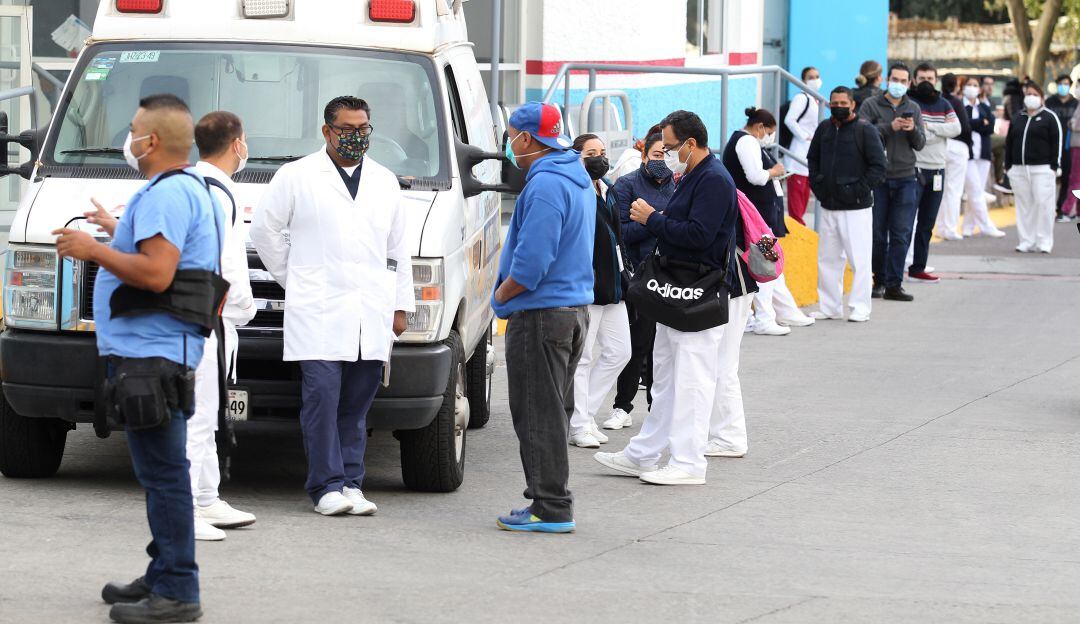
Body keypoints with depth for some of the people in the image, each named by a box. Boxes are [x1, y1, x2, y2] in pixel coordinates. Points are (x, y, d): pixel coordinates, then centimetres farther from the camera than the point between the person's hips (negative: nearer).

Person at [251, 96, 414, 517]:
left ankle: (351, 483, 9)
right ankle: (327, 486, -9)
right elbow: (265, 230, 8)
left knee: (356, 404, 4)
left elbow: (399, 249, 21)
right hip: (318, 312, -4)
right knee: (322, 398, -11)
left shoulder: (385, 182, 17)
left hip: (371, 316, 4)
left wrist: (401, 305, 16)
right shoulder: (296, 177, 4)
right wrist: (294, 281, 7)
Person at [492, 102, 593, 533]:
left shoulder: (545, 185, -19)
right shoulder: (578, 180, 14)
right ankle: (552, 502, 20)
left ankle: (551, 509, -4)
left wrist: (503, 293, -8)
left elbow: (531, 261, -25)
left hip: (541, 313, -10)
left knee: (539, 416, -5)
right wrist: (509, 293, 17)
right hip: (575, 306, 10)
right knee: (553, 412, 16)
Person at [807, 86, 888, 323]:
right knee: (827, 258, 11)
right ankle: (829, 306, 19)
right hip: (828, 206, 6)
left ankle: (860, 308, 0)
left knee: (859, 259, -5)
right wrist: (817, 183, 9)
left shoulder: (865, 130, -7)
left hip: (856, 207, -6)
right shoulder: (824, 129, 10)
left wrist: (861, 189, -13)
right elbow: (813, 158, 24)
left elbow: (879, 165, -8)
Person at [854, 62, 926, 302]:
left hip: (905, 179, 2)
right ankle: (879, 280, 16)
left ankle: (894, 284, -1)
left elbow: (920, 144, 8)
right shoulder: (871, 105, 1)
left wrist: (913, 129, -13)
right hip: (877, 177, -2)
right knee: (878, 234, 3)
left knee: (901, 235, -3)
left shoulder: (913, 109, 12)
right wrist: (890, 127, -19)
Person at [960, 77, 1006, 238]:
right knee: (975, 192, -8)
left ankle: (969, 226, 12)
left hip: (983, 153, 5)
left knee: (977, 192, 5)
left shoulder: (984, 107, 16)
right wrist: (982, 122, -8)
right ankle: (986, 226, -8)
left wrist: (973, 125, -9)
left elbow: (991, 128, 1)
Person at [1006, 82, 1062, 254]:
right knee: (1024, 205, 5)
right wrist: (1008, 165, 10)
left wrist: (1054, 166, -9)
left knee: (1043, 204, -9)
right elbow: (1009, 143, 18)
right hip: (1019, 169, 5)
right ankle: (1026, 241, 9)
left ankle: (1044, 242, -4)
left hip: (1042, 169, -5)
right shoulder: (1017, 119, 16)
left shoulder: (1049, 117, 1)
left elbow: (1057, 141, -3)